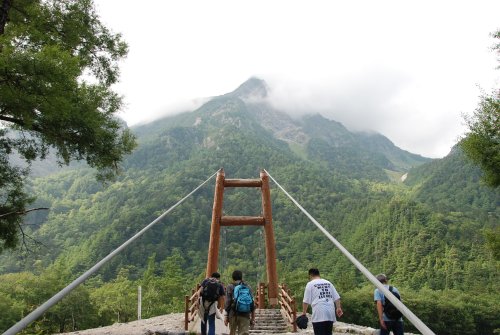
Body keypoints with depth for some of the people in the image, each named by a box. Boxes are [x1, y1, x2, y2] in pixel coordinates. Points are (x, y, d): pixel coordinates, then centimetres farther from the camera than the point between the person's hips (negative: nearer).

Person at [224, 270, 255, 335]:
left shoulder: (230, 287, 0)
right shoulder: (248, 288, 9)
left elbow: (227, 303, -6)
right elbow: (253, 305, 7)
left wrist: (226, 316, -3)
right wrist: (253, 318, 12)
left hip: (233, 315, -1)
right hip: (245, 315, 1)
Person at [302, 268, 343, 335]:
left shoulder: (310, 284, 2)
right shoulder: (328, 283, 17)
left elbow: (306, 301, 0)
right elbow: (336, 298, 12)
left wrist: (304, 313, 8)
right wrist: (338, 308, 14)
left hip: (319, 314, -5)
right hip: (330, 313, 5)